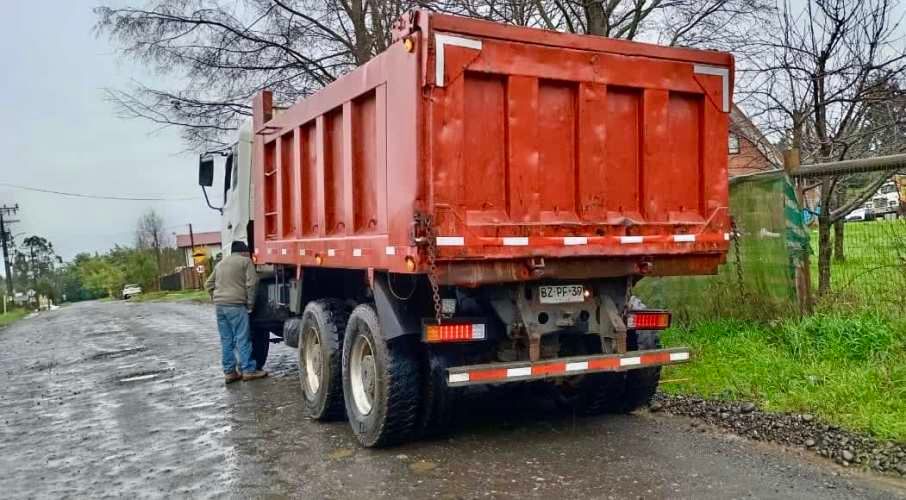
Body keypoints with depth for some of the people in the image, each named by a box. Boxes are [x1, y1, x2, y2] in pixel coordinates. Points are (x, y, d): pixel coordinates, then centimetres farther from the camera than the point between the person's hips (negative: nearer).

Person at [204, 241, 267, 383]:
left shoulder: (220, 263, 23)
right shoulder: (246, 261, 2)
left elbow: (208, 285, 24)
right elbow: (251, 283, -9)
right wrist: (250, 304, -3)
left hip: (219, 305, 7)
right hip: (236, 305, -7)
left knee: (226, 339, 9)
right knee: (243, 338, -3)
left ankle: (229, 372, 10)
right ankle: (248, 370, -1)